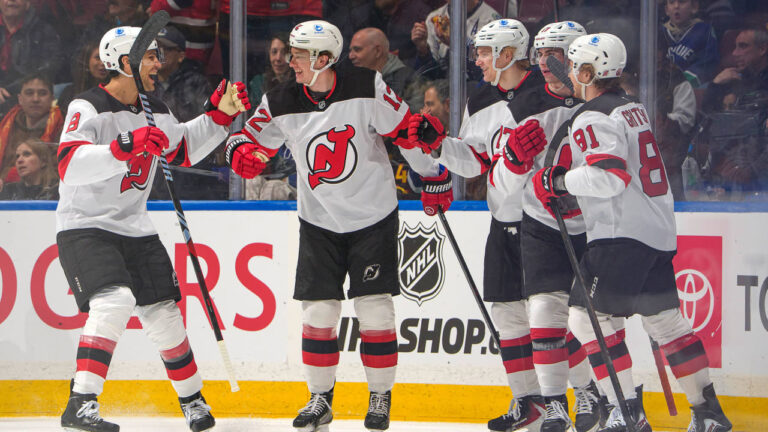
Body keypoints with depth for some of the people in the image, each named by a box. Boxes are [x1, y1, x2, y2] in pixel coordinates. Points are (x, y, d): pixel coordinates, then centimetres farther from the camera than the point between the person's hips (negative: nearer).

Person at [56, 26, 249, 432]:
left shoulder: (154, 112, 7)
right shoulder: (88, 108, -17)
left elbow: (184, 149, 25)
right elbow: (70, 165, -32)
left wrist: (219, 115, 13)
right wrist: (124, 147, -43)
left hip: (134, 228, 7)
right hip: (84, 227, -7)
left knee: (163, 312, 9)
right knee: (115, 300, -28)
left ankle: (192, 399, 30)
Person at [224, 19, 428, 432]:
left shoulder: (367, 88, -15)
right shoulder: (281, 103, -8)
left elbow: (406, 131, -7)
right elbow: (251, 141, 0)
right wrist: (242, 153, -24)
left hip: (373, 216, -3)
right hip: (319, 222, 3)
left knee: (374, 309, -5)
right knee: (317, 310, -1)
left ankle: (380, 397, 9)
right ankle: (320, 398, 14)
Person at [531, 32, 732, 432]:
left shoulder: (593, 118, -12)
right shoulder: (633, 108, 17)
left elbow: (610, 176, -25)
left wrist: (559, 181, -14)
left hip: (621, 235, -9)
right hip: (659, 232, 9)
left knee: (588, 315, -4)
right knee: (665, 319, 14)